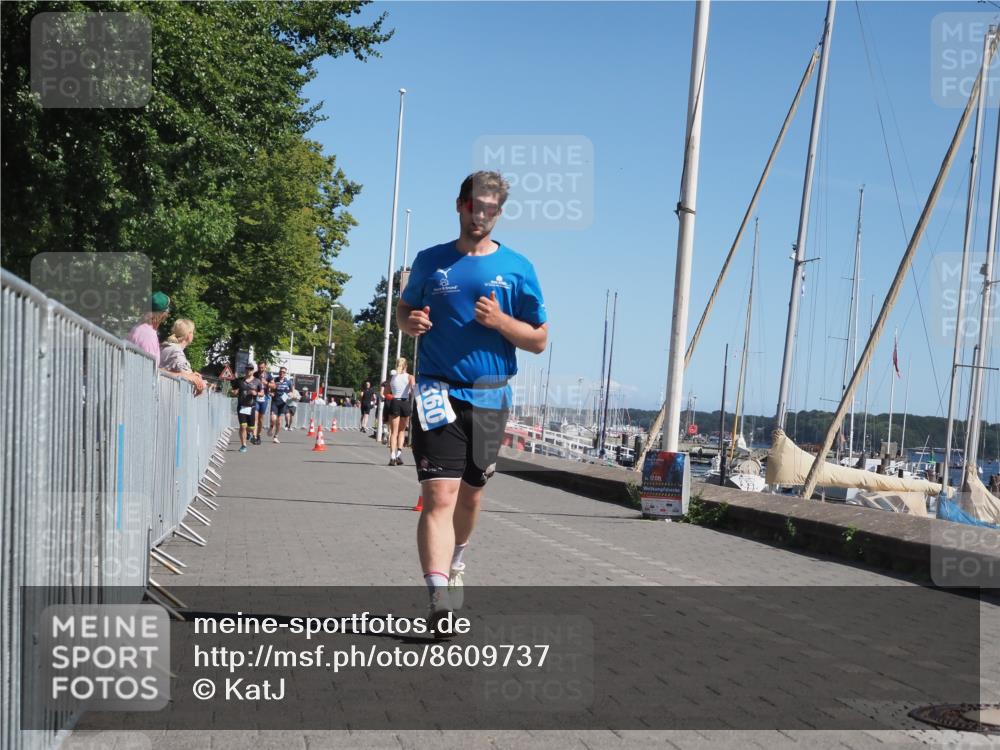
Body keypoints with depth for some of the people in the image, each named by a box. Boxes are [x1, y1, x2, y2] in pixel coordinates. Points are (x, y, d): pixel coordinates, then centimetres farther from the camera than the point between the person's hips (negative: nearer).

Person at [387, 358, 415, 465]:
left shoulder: (392, 377, 8)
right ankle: (399, 452, 2)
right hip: (405, 403, 0)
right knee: (402, 430, 17)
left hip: (394, 403, 0)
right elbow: (413, 390, -14)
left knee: (394, 431, 3)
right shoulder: (409, 377, 2)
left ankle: (392, 456, -9)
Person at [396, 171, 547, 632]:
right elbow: (403, 309, 18)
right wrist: (410, 322, -6)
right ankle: (439, 600, -19)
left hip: (489, 398, 2)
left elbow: (539, 340, 3)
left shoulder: (517, 268, 2)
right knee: (439, 496, -14)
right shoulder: (431, 261, 5)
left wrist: (500, 321, -15)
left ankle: (454, 561, 44)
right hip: (438, 394, -2)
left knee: (471, 494, 16)